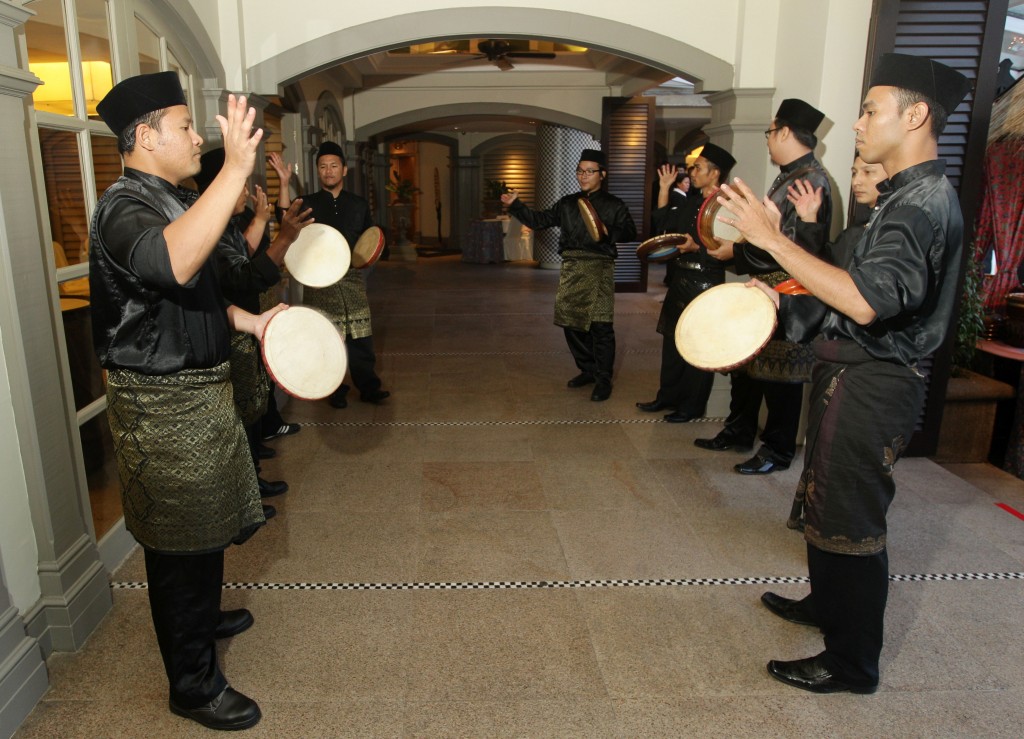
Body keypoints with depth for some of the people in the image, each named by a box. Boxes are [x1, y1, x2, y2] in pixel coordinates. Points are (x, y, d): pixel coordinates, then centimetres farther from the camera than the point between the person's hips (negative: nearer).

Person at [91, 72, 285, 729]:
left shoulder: (175, 201, 13)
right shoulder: (125, 207, -20)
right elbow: (170, 263, -45)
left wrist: (249, 321, 11)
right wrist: (235, 170, -48)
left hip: (200, 389, 10)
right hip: (162, 404, -10)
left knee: (207, 525, 25)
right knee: (180, 543, 3)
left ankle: (203, 617, 49)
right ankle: (194, 686, 20)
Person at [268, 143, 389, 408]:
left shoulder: (359, 204, 11)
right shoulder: (308, 204, 5)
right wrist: (284, 181, -25)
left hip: (352, 277, 1)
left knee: (361, 337, 3)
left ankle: (368, 386, 16)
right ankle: (335, 390, 17)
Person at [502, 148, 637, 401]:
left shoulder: (613, 205, 3)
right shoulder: (568, 203, 15)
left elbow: (630, 233, -5)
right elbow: (539, 220, 12)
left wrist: (607, 232, -21)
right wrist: (515, 205, 2)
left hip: (599, 268, -5)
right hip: (571, 267, 5)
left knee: (600, 325, -8)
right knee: (571, 322, 9)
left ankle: (603, 380, 3)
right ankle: (587, 370, 26)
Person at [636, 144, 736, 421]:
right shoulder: (693, 203, 10)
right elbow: (663, 224, 14)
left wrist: (696, 247, -28)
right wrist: (664, 190, 11)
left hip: (706, 284, -9)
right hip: (680, 279, 9)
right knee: (672, 340, 16)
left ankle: (692, 406, 17)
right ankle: (668, 396, 30)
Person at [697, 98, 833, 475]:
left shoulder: (810, 180, -18)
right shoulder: (789, 176, 13)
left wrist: (735, 250, -19)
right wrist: (736, 244, 8)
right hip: (763, 290, 10)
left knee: (779, 375, 2)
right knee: (743, 363, 18)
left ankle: (778, 451, 17)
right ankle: (739, 432, 33)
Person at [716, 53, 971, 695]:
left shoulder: (925, 202, -19)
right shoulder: (909, 196, 15)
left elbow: (866, 301, -33)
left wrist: (774, 239, -30)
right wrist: (785, 301, 10)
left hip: (872, 385, -11)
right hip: (853, 374, 11)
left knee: (849, 520, 1)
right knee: (826, 498, 23)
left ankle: (852, 661, 18)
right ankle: (828, 605, 44)